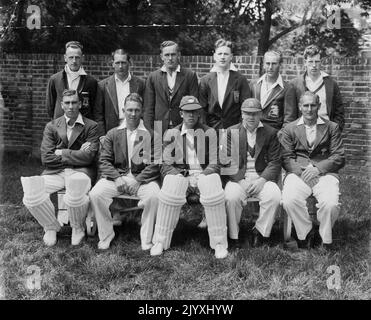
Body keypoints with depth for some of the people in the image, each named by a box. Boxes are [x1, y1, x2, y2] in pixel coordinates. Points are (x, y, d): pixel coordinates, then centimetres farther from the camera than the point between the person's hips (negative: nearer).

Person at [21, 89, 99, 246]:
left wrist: (62, 153, -3)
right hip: (55, 172, 3)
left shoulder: (91, 126, 5)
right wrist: (75, 155, -3)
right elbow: (46, 158, 1)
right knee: (31, 195, -26)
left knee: (75, 196, -37)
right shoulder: (52, 127, 12)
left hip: (80, 171, -2)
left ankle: (78, 228, -1)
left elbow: (88, 156, -7)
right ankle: (51, 226, 5)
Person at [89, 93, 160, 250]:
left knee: (154, 196, -32)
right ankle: (106, 235, -3)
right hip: (116, 176, 2)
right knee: (95, 195, -23)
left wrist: (138, 180, -13)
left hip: (142, 177, -2)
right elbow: (104, 161, 6)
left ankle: (146, 240, -13)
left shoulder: (150, 134, 6)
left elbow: (155, 163, -2)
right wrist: (116, 178, -11)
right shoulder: (112, 134, 12)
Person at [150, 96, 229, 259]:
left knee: (214, 194, -32)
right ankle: (160, 242, -17)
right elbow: (167, 164, 4)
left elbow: (214, 164, 3)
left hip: (204, 172, 0)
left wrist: (201, 177, -13)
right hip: (178, 173, 0)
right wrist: (182, 177, -12)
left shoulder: (209, 132, 8)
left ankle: (219, 243, -17)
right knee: (169, 193, -32)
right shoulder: (171, 134, 9)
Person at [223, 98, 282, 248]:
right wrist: (240, 180, -13)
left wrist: (262, 180, -13)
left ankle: (260, 232, -7)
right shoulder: (231, 132, 8)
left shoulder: (271, 133, 9)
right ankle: (233, 235, -10)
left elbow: (275, 162, 3)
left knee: (274, 196, -28)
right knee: (231, 197, -30)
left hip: (262, 178, 1)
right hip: (238, 178, 0)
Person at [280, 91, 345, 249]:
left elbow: (339, 157, 6)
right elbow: (287, 158, 6)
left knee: (331, 204, -30)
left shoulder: (332, 127, 15)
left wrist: (318, 169, -10)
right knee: (289, 201, -30)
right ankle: (306, 232, -2)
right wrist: (301, 170, -13)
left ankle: (325, 240, -1)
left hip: (324, 173, 0)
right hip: (298, 173, 1)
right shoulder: (289, 129, 16)